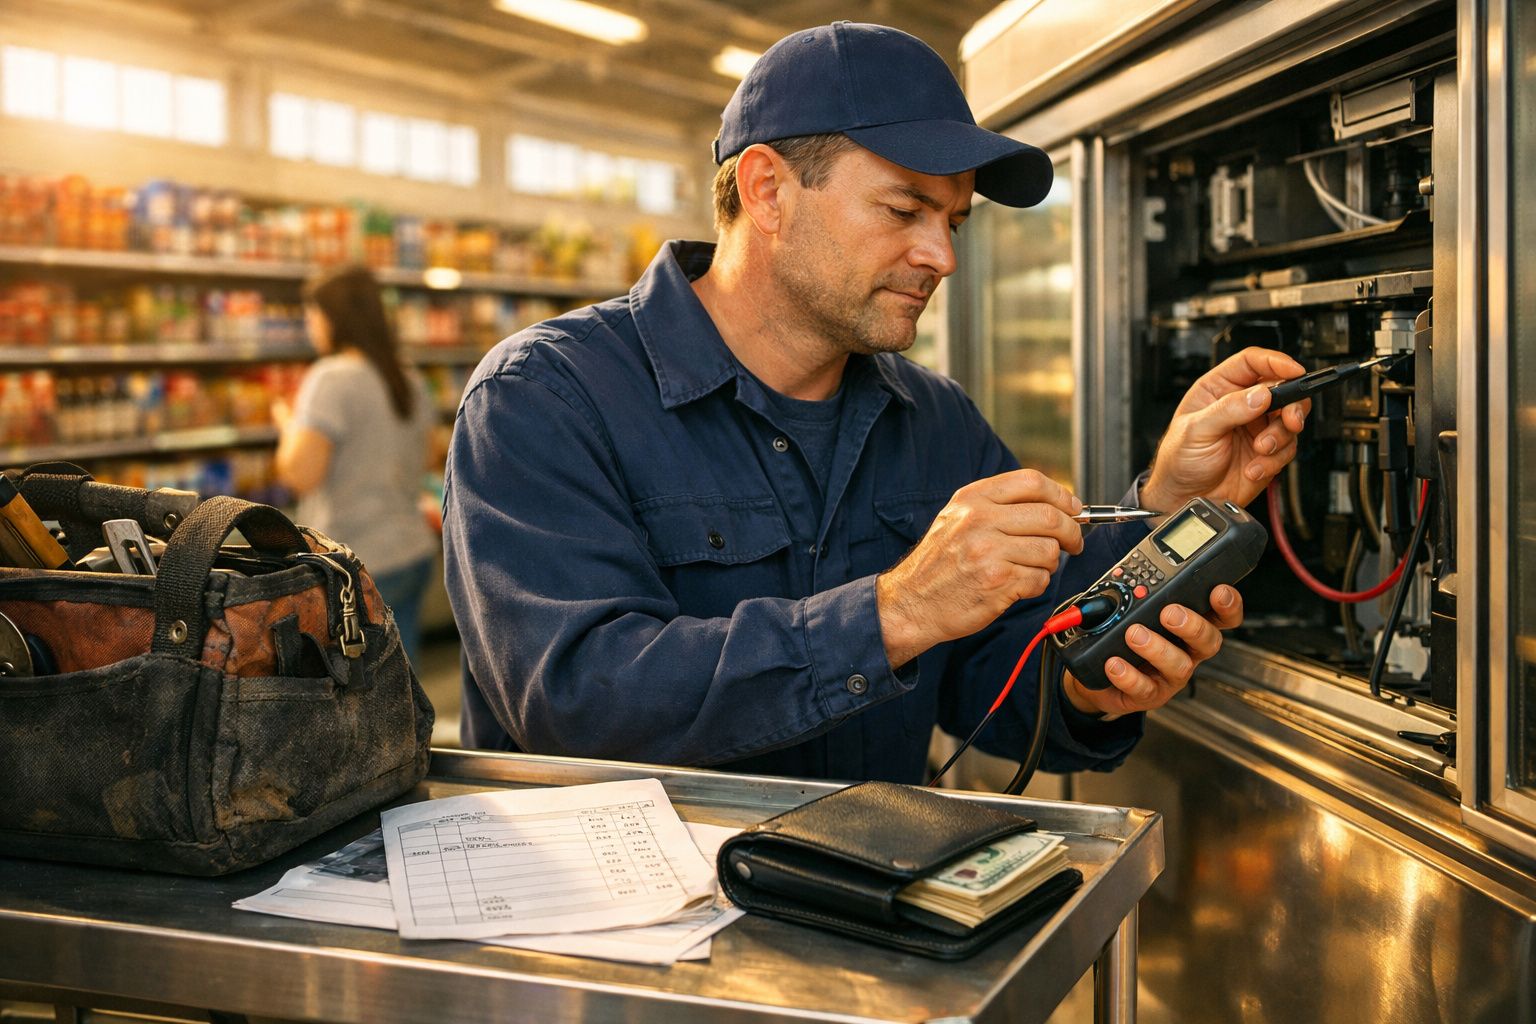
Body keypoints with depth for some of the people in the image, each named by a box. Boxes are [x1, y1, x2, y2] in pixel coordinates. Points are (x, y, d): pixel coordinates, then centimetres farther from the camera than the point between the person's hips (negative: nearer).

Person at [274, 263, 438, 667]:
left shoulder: (332, 378, -15)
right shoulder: (411, 383, 9)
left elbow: (299, 474, -20)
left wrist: (287, 424, -2)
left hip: (356, 567, -8)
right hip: (414, 554, 8)